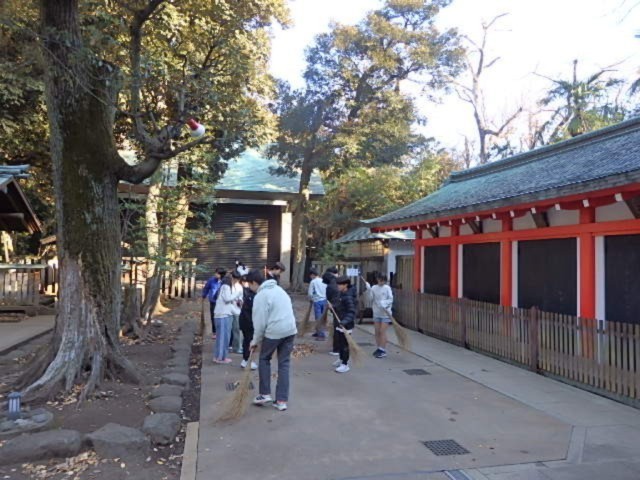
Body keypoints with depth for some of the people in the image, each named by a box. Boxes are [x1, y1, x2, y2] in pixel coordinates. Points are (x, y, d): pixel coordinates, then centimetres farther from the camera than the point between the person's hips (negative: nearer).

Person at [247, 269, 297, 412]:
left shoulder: (260, 296, -9)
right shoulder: (278, 288, 16)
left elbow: (260, 322, -10)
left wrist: (255, 340, 3)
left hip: (274, 332, -7)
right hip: (290, 330, 7)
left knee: (264, 359, 16)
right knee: (284, 364, 10)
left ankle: (265, 394, 19)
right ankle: (282, 400, 11)